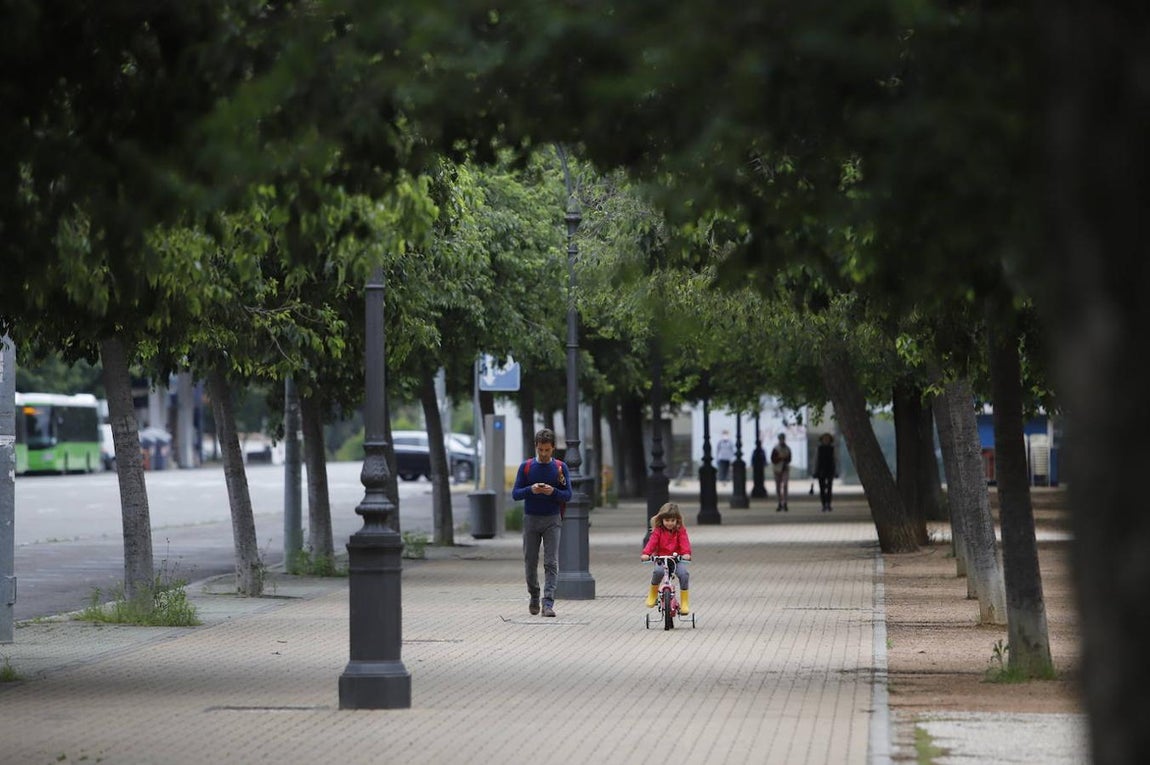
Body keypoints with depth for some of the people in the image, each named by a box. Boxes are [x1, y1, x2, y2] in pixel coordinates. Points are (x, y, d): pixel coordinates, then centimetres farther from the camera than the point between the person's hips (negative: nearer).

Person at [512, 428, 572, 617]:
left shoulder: (560, 468, 2)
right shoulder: (526, 467, 3)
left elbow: (568, 495, 0)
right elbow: (515, 494, 1)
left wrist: (553, 491, -20)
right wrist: (531, 490, -18)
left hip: (552, 520, -1)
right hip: (530, 519, 1)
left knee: (551, 563, -9)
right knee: (530, 562, 7)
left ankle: (548, 603, -14)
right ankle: (534, 597, 26)